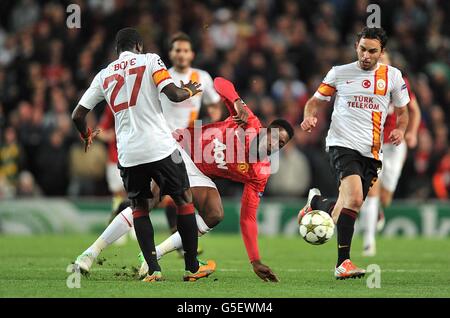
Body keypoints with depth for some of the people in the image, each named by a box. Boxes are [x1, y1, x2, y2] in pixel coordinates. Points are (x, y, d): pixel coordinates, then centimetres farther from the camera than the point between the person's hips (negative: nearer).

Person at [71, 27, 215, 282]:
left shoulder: (104, 75, 12)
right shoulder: (149, 60, 2)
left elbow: (78, 115, 13)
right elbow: (173, 94, -10)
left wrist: (87, 136, 33)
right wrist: (190, 91, 12)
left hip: (128, 154, 3)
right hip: (160, 147, -3)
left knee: (139, 208, 18)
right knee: (184, 201, 13)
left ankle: (153, 269, 6)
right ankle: (193, 268, 15)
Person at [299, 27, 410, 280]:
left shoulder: (393, 76, 9)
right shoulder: (339, 73, 5)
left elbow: (402, 111, 18)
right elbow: (317, 100, 14)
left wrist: (400, 130, -3)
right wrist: (310, 116, -9)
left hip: (371, 152, 4)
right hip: (343, 144, -4)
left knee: (349, 207, 5)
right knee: (354, 198, -25)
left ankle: (316, 203, 39)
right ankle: (343, 263, -22)